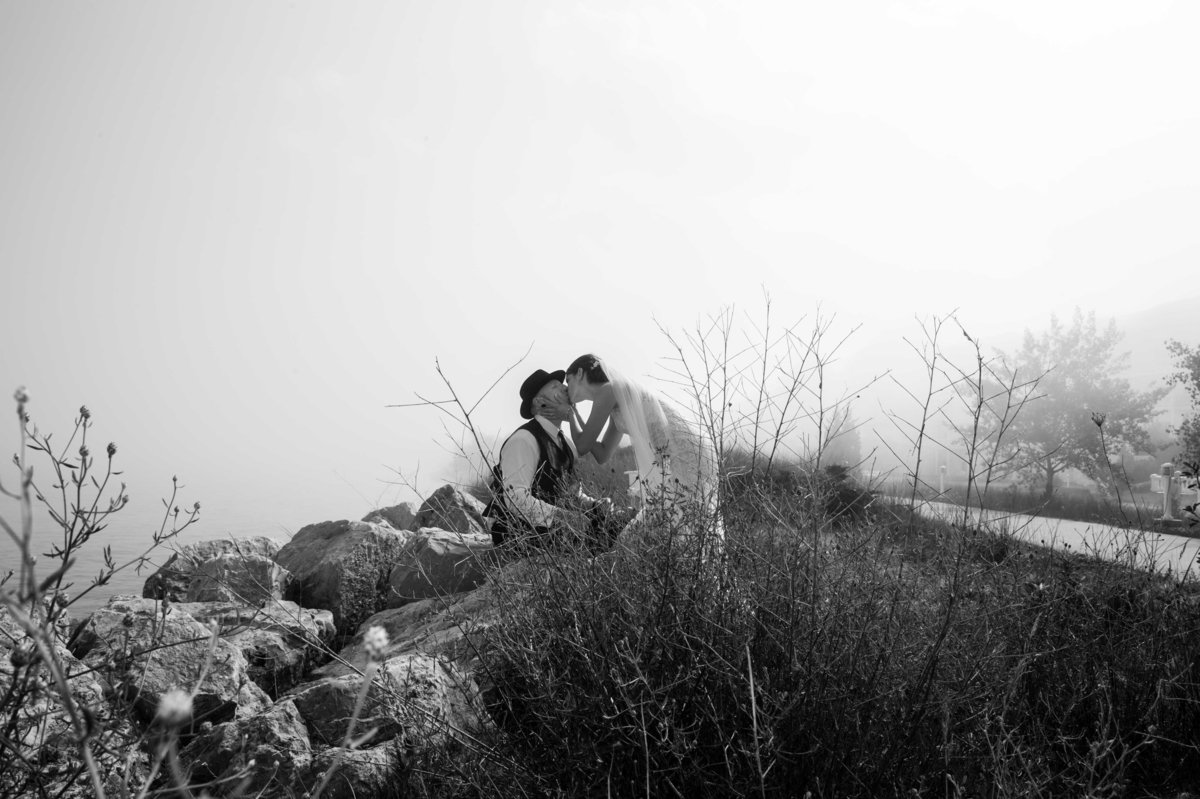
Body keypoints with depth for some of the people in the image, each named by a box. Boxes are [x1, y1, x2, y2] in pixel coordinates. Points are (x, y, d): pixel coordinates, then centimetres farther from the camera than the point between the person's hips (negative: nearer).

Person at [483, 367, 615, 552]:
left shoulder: (565, 444, 12)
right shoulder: (523, 440, -16)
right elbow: (516, 498, -25)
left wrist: (594, 505, -3)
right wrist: (559, 516, -34)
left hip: (554, 533, 8)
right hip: (520, 536, -8)